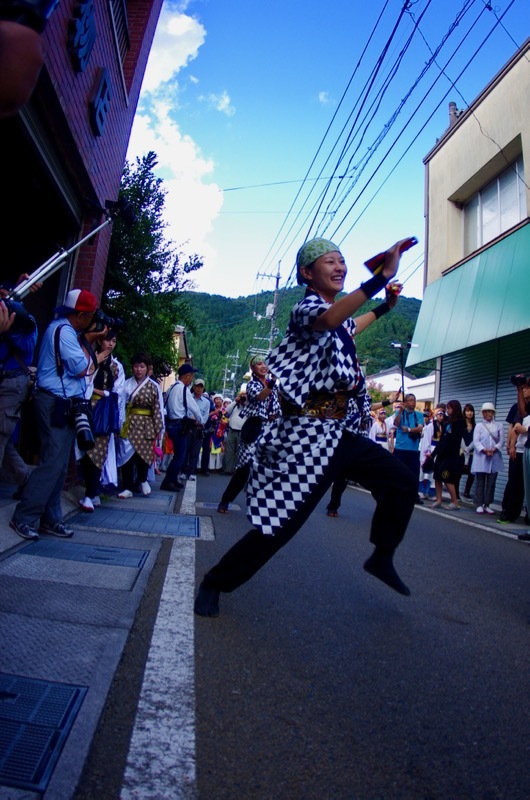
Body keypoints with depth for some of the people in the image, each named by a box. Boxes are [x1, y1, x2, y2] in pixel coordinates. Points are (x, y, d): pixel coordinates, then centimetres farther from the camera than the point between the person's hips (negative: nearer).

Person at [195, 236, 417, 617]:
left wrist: (385, 308, 37)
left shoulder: (343, 316, 17)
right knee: (280, 522, -7)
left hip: (340, 434, 9)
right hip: (308, 436, -9)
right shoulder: (306, 307, -9)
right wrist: (383, 276, -41)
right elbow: (327, 320, -36)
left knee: (403, 479, 10)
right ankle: (214, 583, 12)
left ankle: (382, 557, 27)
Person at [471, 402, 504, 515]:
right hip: (481, 457, -1)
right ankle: (479, 505, 4)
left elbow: (501, 441, 2)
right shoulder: (479, 425, 8)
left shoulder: (499, 426, 11)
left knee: (491, 482, 3)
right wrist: (484, 450, -17)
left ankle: (487, 505, 10)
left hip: (494, 458, 1)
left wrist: (494, 450, -15)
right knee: (480, 482, 0)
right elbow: (476, 441, -2)